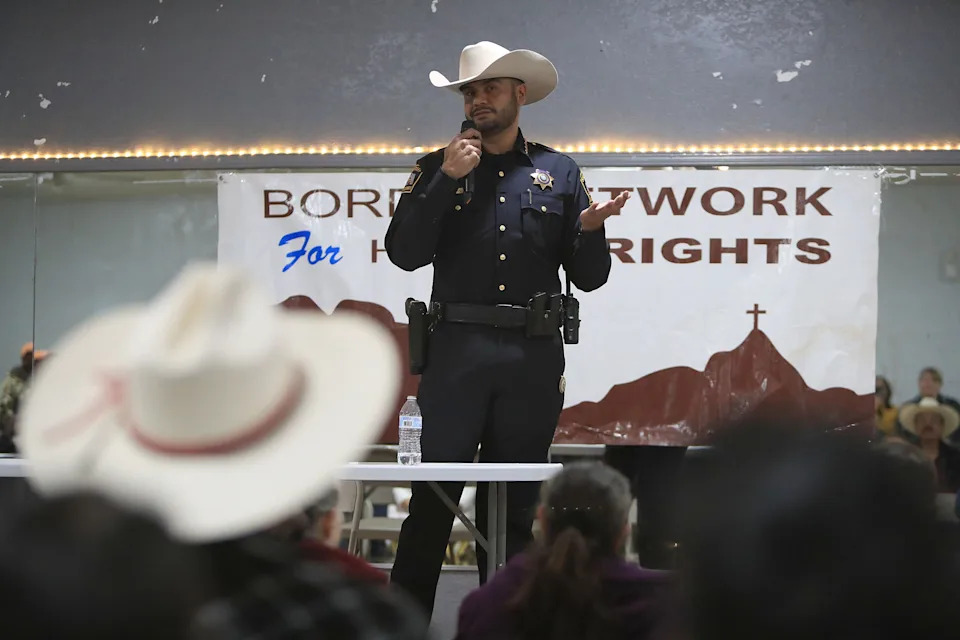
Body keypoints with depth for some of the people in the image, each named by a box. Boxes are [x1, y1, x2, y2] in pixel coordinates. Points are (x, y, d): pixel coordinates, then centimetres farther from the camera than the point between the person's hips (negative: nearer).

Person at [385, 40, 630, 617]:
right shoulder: (438, 168, 9)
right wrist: (446, 179, -10)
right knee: (432, 500, -3)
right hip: (457, 348, -1)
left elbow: (589, 278, 9)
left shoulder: (559, 173, 11)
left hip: (534, 356, 1)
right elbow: (405, 253, -5)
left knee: (515, 506, 9)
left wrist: (591, 230, -11)